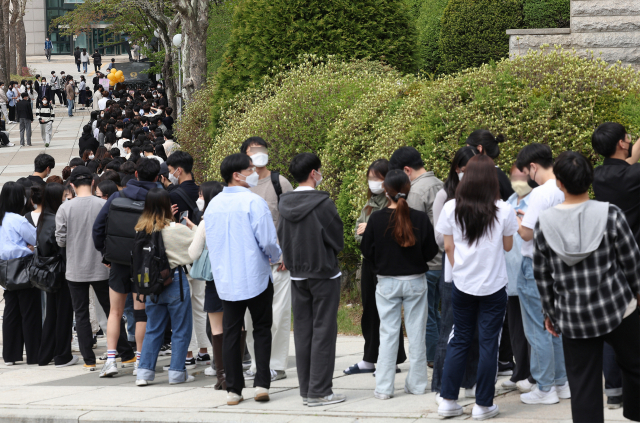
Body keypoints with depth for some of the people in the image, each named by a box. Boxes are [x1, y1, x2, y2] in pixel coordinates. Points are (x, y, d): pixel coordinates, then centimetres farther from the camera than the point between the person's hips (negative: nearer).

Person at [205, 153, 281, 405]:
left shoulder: (213, 205, 5)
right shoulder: (253, 202, -14)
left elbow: (210, 242, 13)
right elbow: (268, 241, -15)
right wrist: (275, 257, 5)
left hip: (224, 278, 4)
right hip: (255, 277, -4)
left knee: (230, 332, 8)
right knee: (262, 329, 9)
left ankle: (233, 389, 8)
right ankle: (261, 383, 2)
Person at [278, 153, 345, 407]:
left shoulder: (285, 205, 1)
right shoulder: (323, 204, -16)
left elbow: (282, 239, 8)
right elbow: (338, 241, -9)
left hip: (297, 276, 6)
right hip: (324, 275, -6)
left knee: (302, 332, 11)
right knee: (323, 332, -1)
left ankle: (306, 389, 15)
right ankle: (319, 391, -2)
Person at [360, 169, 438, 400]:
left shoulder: (377, 219, -12)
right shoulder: (420, 218, -11)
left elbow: (366, 250, -3)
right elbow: (431, 251, -3)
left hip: (387, 283, 0)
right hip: (415, 281, 0)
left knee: (388, 334, 4)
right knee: (416, 333, 9)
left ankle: (384, 387, 4)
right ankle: (417, 384, 15)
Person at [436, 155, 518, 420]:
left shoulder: (451, 209, -5)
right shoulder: (503, 211, -10)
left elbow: (448, 247, 3)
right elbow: (508, 246, 2)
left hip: (462, 285, 2)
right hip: (494, 286, -2)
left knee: (459, 340, 13)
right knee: (488, 343, 4)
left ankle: (448, 400, 12)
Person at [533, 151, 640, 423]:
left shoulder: (544, 223, -6)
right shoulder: (610, 215, -12)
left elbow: (542, 275, 2)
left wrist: (549, 311, 15)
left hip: (573, 318, 1)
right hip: (618, 309, -1)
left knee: (583, 386, 5)